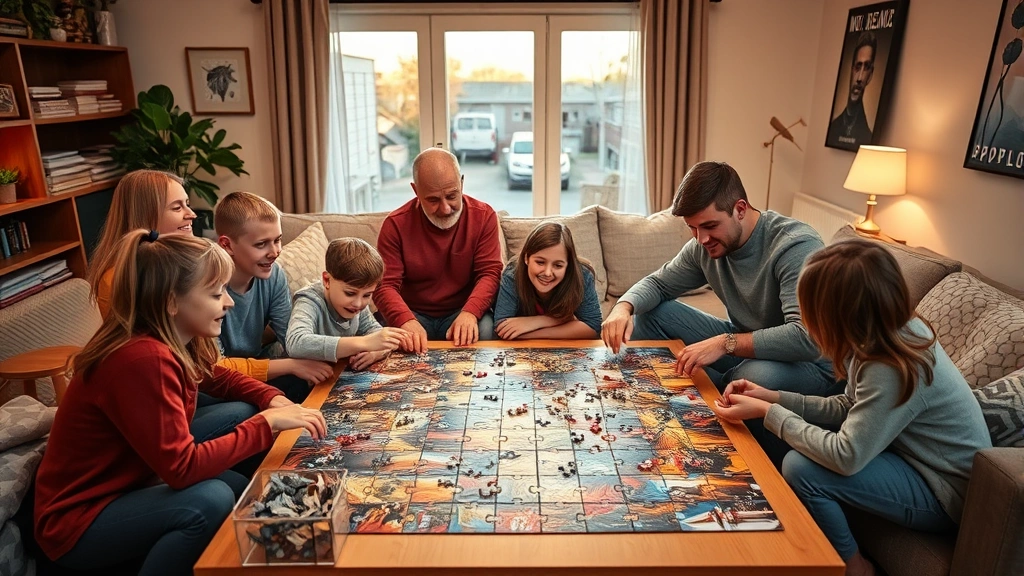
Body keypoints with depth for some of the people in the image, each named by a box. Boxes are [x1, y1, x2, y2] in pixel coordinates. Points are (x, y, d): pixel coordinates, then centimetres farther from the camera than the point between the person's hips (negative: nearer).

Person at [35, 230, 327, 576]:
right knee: (211, 500, -27)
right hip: (77, 522, -9)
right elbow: (182, 468, -33)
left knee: (245, 490, -2)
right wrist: (267, 422, -28)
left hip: (125, 486, 9)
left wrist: (273, 400, -4)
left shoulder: (176, 340, -5)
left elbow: (218, 378, 15)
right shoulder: (143, 359, -32)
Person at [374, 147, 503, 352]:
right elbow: (385, 285, -14)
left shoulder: (484, 216, -6)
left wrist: (469, 313, -31)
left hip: (463, 311, 1)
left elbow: (490, 272, -11)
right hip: (414, 314, -1)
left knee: (484, 329, -30)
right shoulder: (396, 224, -9)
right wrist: (407, 321, -36)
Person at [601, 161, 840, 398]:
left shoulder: (795, 245, -27)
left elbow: (808, 338, -38)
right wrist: (623, 307, -16)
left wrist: (726, 343, -38)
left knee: (756, 375, -40)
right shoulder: (703, 247, -7)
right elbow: (658, 283, 6)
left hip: (810, 363, -5)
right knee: (652, 314, -4)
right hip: (745, 343, 6)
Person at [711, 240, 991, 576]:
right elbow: (846, 408, 3)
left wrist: (768, 413, -21)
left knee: (800, 469, -20)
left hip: (946, 495, -9)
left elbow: (844, 457, -31)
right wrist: (774, 399, -5)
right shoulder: (895, 331, -6)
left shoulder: (893, 370, -32)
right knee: (804, 441, 5)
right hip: (923, 462, 9)